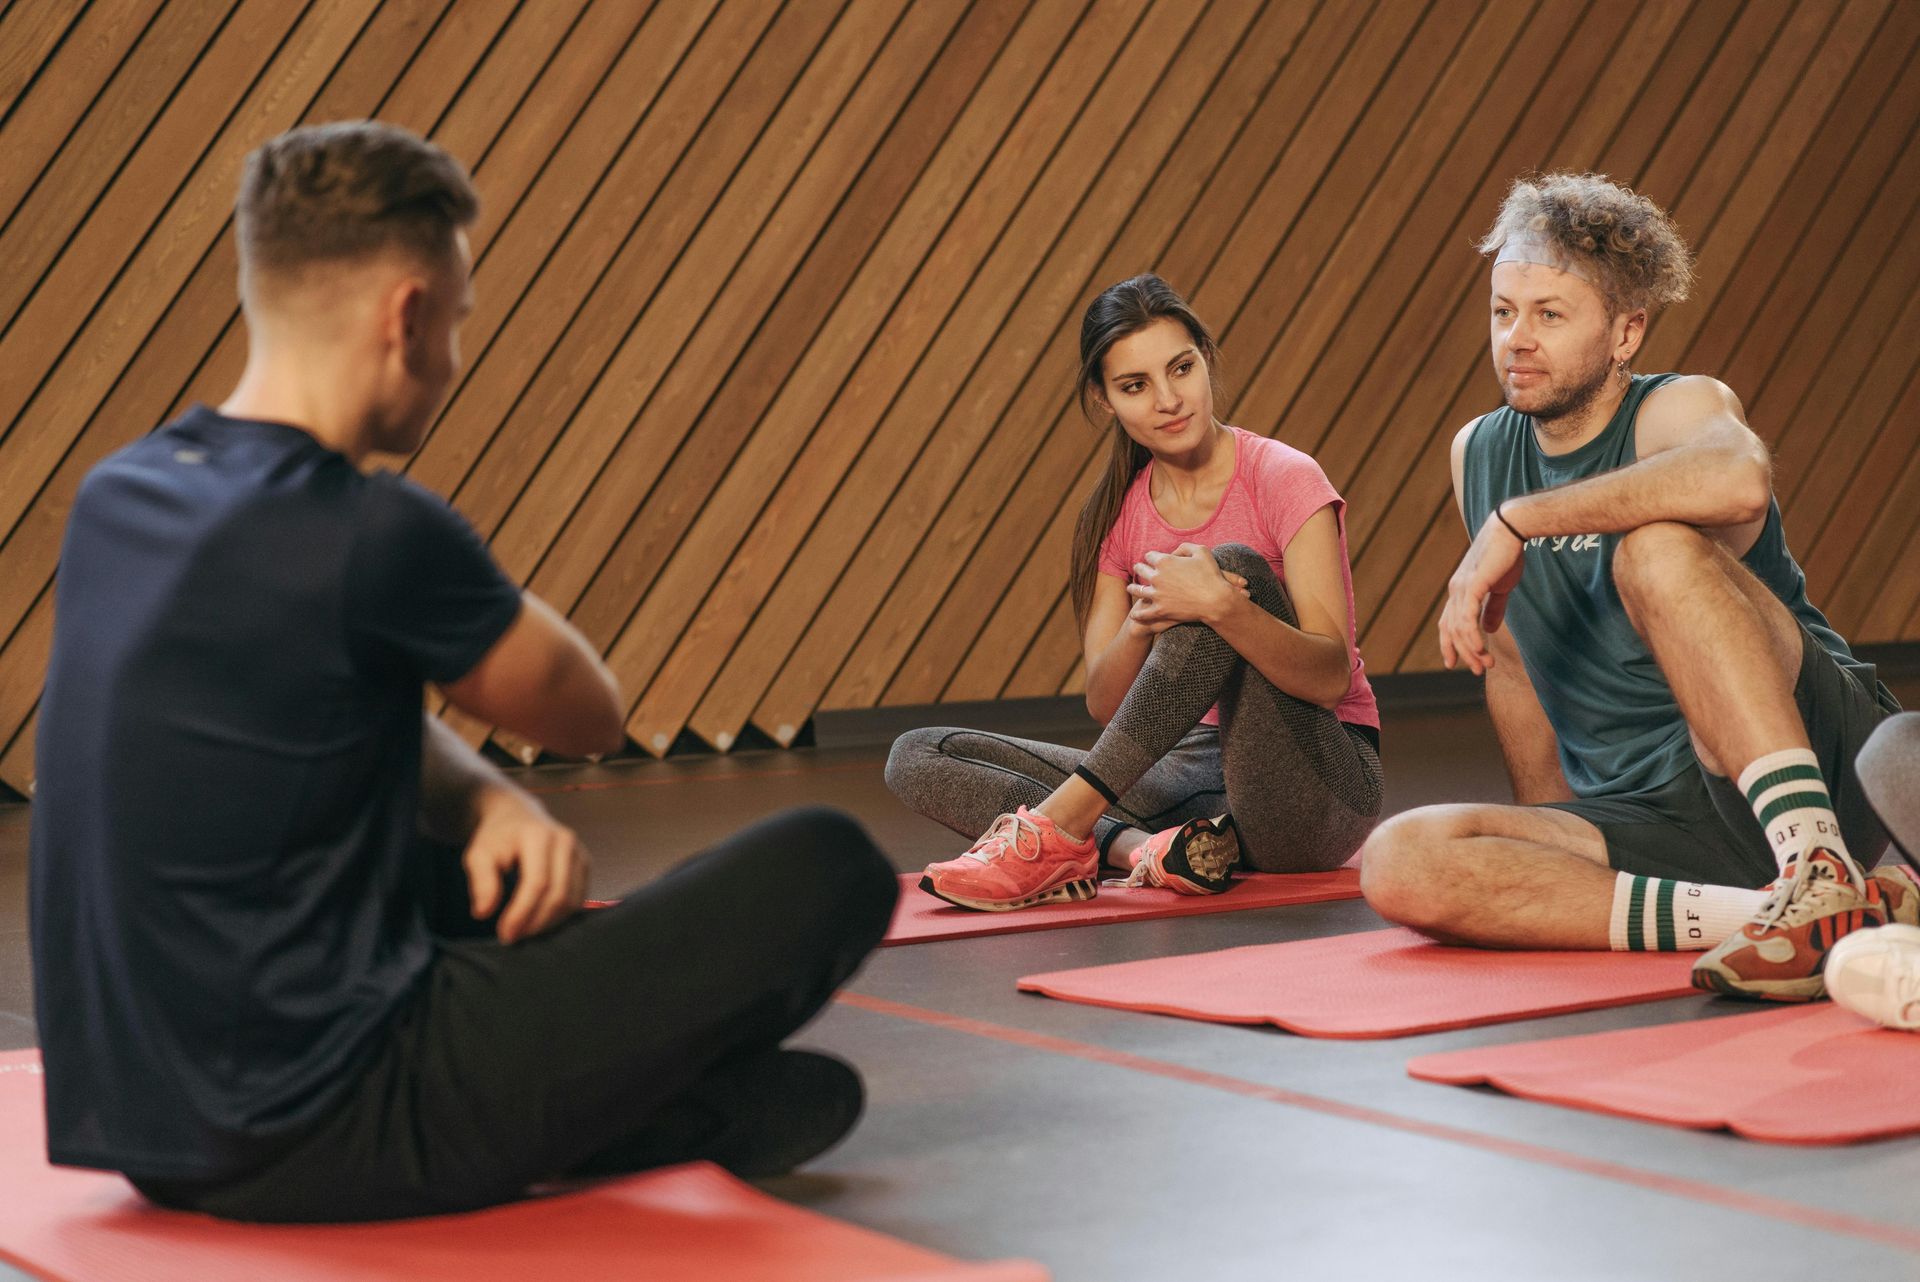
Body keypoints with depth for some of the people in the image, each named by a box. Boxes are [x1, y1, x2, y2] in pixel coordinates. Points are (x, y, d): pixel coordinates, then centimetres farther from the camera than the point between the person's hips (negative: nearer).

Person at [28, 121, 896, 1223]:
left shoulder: (116, 500, 6)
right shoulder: (370, 538, -20)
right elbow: (593, 718, -2)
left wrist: (488, 802, -1)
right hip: (325, 1143, -9)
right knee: (825, 872, -6)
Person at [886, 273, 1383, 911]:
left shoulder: (1284, 479, -8)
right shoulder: (1116, 516, 6)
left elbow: (1331, 678, -18)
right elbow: (1105, 703, -3)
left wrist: (1222, 608, -36)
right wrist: (1142, 625, -25)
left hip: (1322, 788, -5)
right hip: (1201, 778, 5)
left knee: (1233, 567, -30)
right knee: (918, 756, -6)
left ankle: (1059, 827, -30)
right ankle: (1146, 848, -29)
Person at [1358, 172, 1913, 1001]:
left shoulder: (1680, 407, -6)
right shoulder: (1478, 454, 14)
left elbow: (1738, 481, -33)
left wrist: (1516, 521, -29)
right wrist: (1550, 834, 22)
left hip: (1818, 759, -6)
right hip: (1652, 821, 6)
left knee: (1659, 547, -31)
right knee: (1400, 867, -21)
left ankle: (1818, 875, -39)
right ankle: (1749, 916, -26)